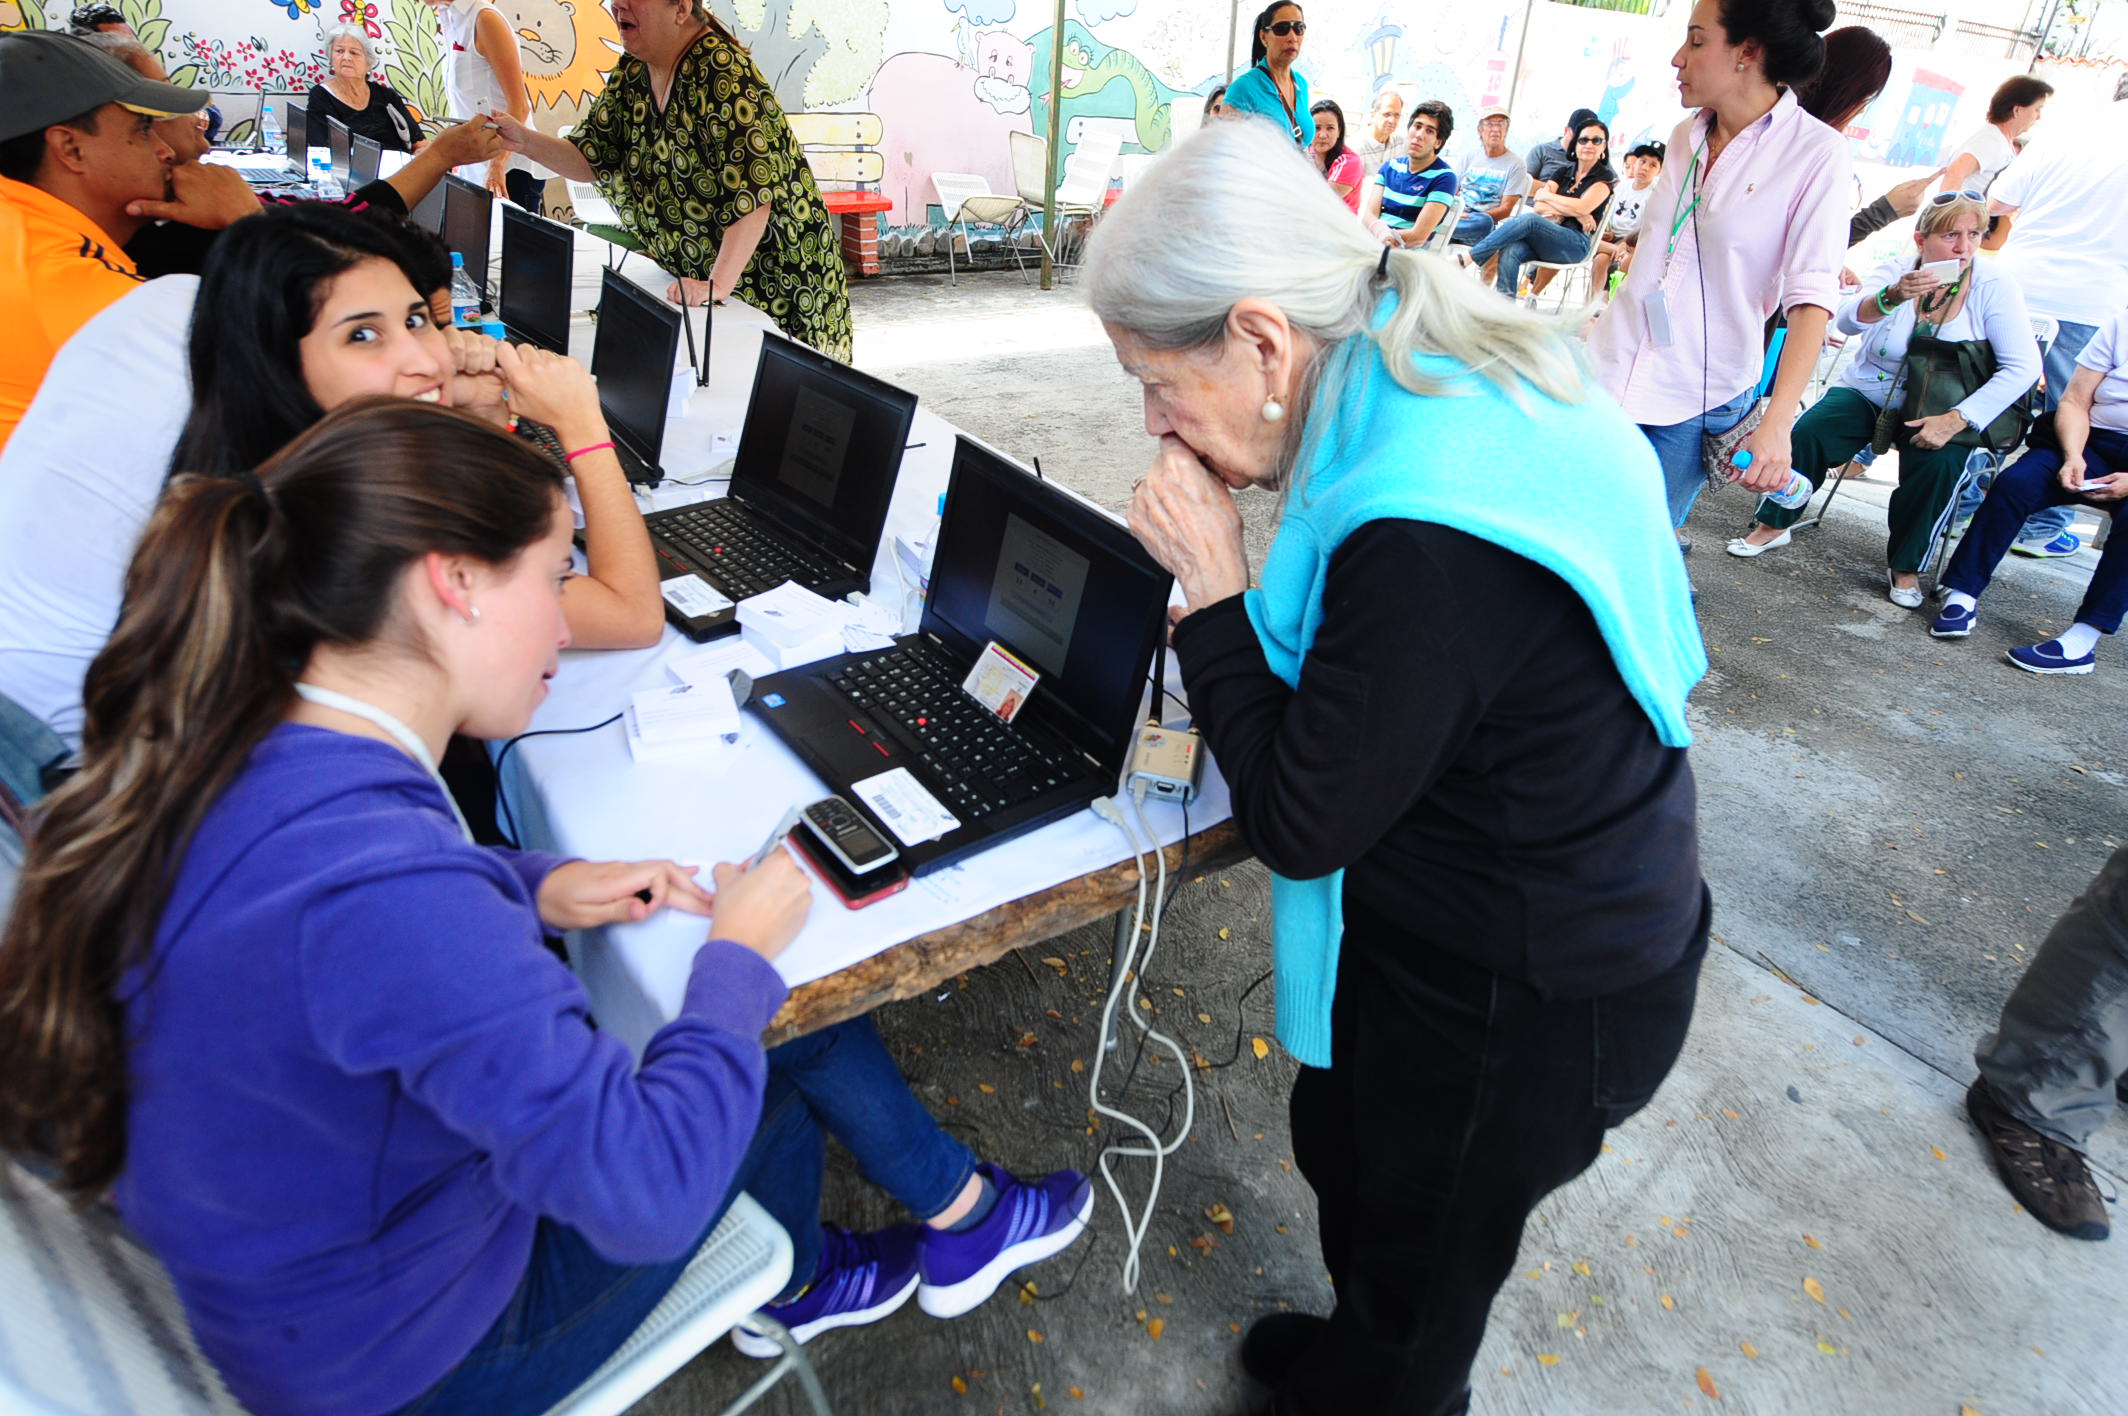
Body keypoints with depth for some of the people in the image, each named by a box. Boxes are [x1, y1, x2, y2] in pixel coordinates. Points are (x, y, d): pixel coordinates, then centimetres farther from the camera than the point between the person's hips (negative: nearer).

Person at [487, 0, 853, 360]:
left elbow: (752, 194, -31)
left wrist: (718, 285, -38)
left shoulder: (722, 72, -22)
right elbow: (591, 160, 6)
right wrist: (524, 141, -11)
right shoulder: (633, 72, 3)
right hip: (691, 275, 8)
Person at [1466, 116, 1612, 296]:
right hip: (1547, 241, 5)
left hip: (1577, 245, -4)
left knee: (1529, 219, -32)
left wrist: (1546, 196, 5)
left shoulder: (1605, 178, 11)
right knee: (1510, 251, -31)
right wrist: (1575, 213, -5)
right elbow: (1539, 207, 8)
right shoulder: (1564, 174, 24)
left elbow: (1582, 207, -7)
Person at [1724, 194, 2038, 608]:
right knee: (1807, 434, -23)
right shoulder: (1898, 270, -8)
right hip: (1867, 391, 1)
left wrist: (1956, 419, -28)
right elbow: (1848, 320, -27)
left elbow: (2023, 366, -17)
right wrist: (1892, 296, -48)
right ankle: (1773, 524, -1)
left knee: (1939, 464, -28)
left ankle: (1906, 567, -8)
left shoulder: (1993, 286, -11)